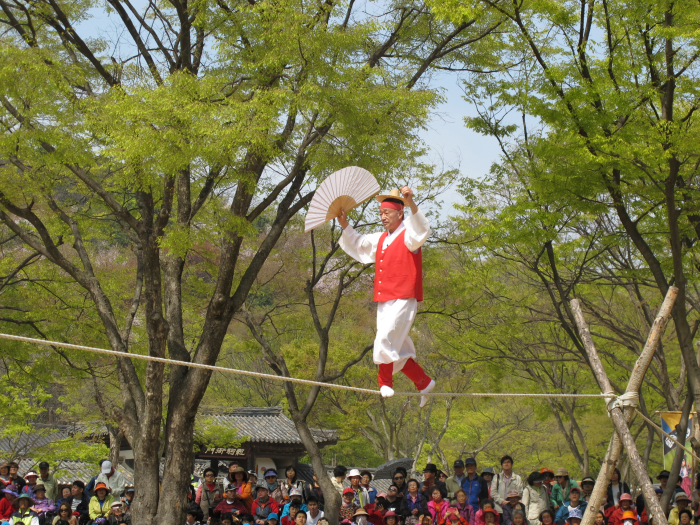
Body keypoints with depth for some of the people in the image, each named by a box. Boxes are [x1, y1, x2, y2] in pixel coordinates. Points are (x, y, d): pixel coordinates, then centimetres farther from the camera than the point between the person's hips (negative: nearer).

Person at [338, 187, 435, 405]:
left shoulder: (408, 236, -5)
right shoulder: (380, 240, 19)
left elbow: (423, 231, -28)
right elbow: (357, 245, 33)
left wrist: (411, 204, -43)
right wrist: (345, 225, 17)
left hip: (403, 301, -8)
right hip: (383, 302, 8)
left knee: (385, 339, -20)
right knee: (399, 349, 9)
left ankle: (385, 382, -11)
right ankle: (424, 383, 19)